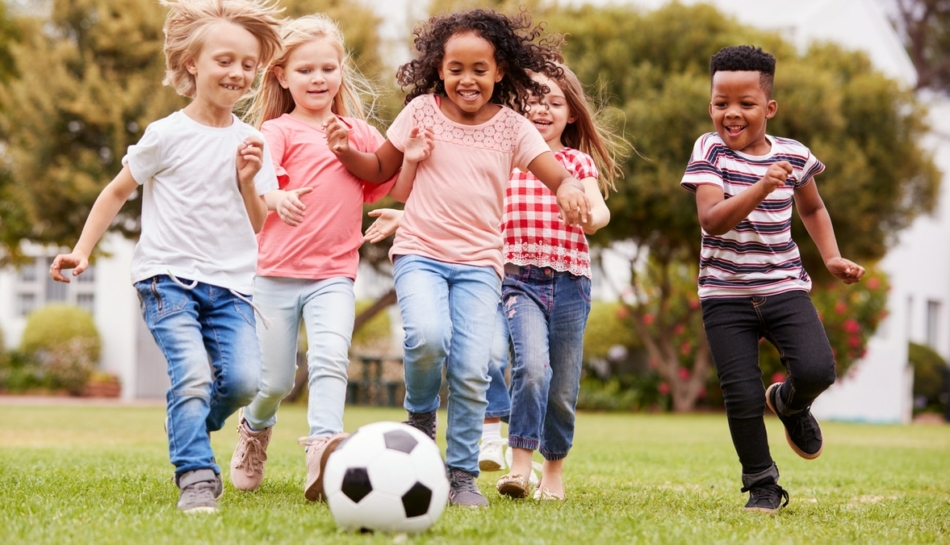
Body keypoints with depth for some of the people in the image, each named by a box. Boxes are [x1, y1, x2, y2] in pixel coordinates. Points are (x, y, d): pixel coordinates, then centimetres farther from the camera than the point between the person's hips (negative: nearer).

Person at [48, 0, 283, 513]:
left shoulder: (252, 143, 6)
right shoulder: (168, 135, -4)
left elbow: (260, 227, 8)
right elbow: (118, 191, 8)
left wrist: (248, 181, -9)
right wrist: (81, 250, 3)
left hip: (231, 285, 4)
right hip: (169, 277, -3)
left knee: (245, 379, -14)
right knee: (193, 373, -24)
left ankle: (188, 428, 15)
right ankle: (196, 476, -15)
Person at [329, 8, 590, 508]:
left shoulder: (512, 127, 2)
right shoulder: (422, 111, 3)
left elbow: (559, 175, -4)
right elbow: (381, 169, 12)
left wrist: (569, 188, -28)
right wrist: (346, 152, -7)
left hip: (478, 263, 1)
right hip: (420, 254, -1)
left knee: (471, 370, -9)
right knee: (428, 336, -28)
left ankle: (463, 475, 8)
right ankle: (420, 415, 4)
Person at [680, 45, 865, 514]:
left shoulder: (793, 155, 2)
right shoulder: (709, 151, -7)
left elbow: (812, 209, 23)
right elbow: (712, 219, -22)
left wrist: (832, 257, 10)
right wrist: (762, 187, -35)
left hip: (784, 287, 2)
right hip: (726, 294, -2)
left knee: (817, 370, -19)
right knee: (742, 397, -6)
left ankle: (789, 403, 18)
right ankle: (762, 485, 16)